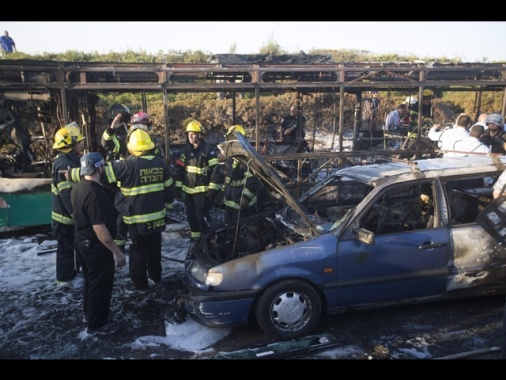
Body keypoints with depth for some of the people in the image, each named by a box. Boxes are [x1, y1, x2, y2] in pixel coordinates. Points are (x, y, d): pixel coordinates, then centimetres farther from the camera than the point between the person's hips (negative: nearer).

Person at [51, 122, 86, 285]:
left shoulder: (70, 160, 8)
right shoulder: (63, 165, -25)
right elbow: (68, 196, -28)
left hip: (70, 215, 10)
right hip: (66, 217, -10)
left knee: (73, 246, 22)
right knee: (67, 247, 4)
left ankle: (72, 272, 37)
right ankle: (65, 278, 19)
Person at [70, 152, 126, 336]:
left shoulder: (77, 188, 3)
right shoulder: (94, 193, -27)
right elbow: (99, 227, -29)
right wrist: (116, 251, -25)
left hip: (82, 241, 10)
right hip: (96, 246, -10)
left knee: (91, 280, 24)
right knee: (100, 284, 5)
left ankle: (89, 313, 41)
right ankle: (97, 324, 18)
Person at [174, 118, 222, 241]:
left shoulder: (209, 149, -9)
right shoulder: (185, 150, 8)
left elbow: (215, 170, -11)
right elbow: (179, 169, 13)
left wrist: (213, 188, -15)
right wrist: (178, 186, 9)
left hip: (202, 190, -6)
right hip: (188, 190, 6)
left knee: (202, 216, -8)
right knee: (191, 216, 14)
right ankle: (195, 237, 29)